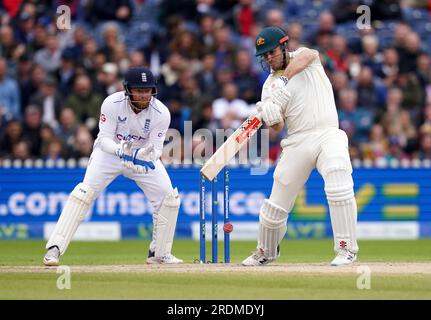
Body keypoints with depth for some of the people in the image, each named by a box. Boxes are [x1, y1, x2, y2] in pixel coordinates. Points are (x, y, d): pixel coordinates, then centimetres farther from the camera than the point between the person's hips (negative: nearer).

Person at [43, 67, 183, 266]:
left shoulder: (161, 113, -22)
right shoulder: (112, 104, -26)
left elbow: (156, 147, -20)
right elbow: (104, 139, -24)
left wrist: (146, 157, -43)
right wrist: (120, 150, -45)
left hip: (143, 154, 3)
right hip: (110, 150, -3)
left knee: (168, 196, -8)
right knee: (85, 191, -21)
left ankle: (160, 253, 10)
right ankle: (54, 249, -23)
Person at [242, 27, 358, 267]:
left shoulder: (302, 56, 9)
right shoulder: (270, 86, 13)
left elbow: (308, 56, -19)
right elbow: (278, 127, 2)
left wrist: (285, 78, -29)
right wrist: (270, 116, -21)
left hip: (328, 135, -3)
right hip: (298, 141, 4)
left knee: (339, 186, -28)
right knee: (276, 204, 6)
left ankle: (346, 249, -23)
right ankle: (266, 252, 30)